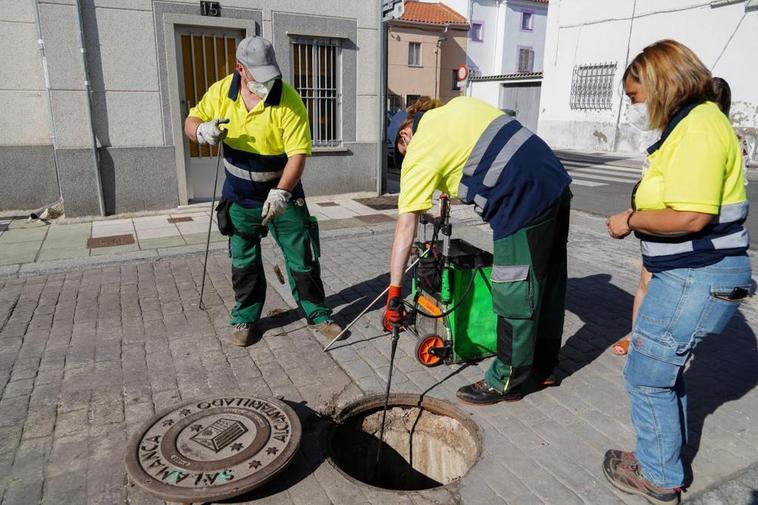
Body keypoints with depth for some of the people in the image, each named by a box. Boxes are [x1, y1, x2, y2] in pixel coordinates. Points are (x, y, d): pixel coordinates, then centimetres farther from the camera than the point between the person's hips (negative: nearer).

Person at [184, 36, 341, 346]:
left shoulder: (289, 101, -19)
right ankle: (245, 318, 30)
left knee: (302, 259, 4)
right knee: (244, 262, 13)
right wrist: (202, 130, -22)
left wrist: (281, 193, -37)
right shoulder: (222, 91, -6)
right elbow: (192, 121, 4)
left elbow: (298, 154, -24)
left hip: (282, 196, -3)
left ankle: (318, 314, 22)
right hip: (240, 197, 3)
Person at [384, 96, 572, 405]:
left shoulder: (419, 152, -3)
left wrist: (394, 291, -4)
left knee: (515, 296, 3)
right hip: (556, 181, 9)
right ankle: (544, 367, 37)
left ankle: (506, 382, 20)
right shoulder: (460, 105, 17)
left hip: (524, 199, -9)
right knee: (549, 282, 19)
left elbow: (405, 227, -6)